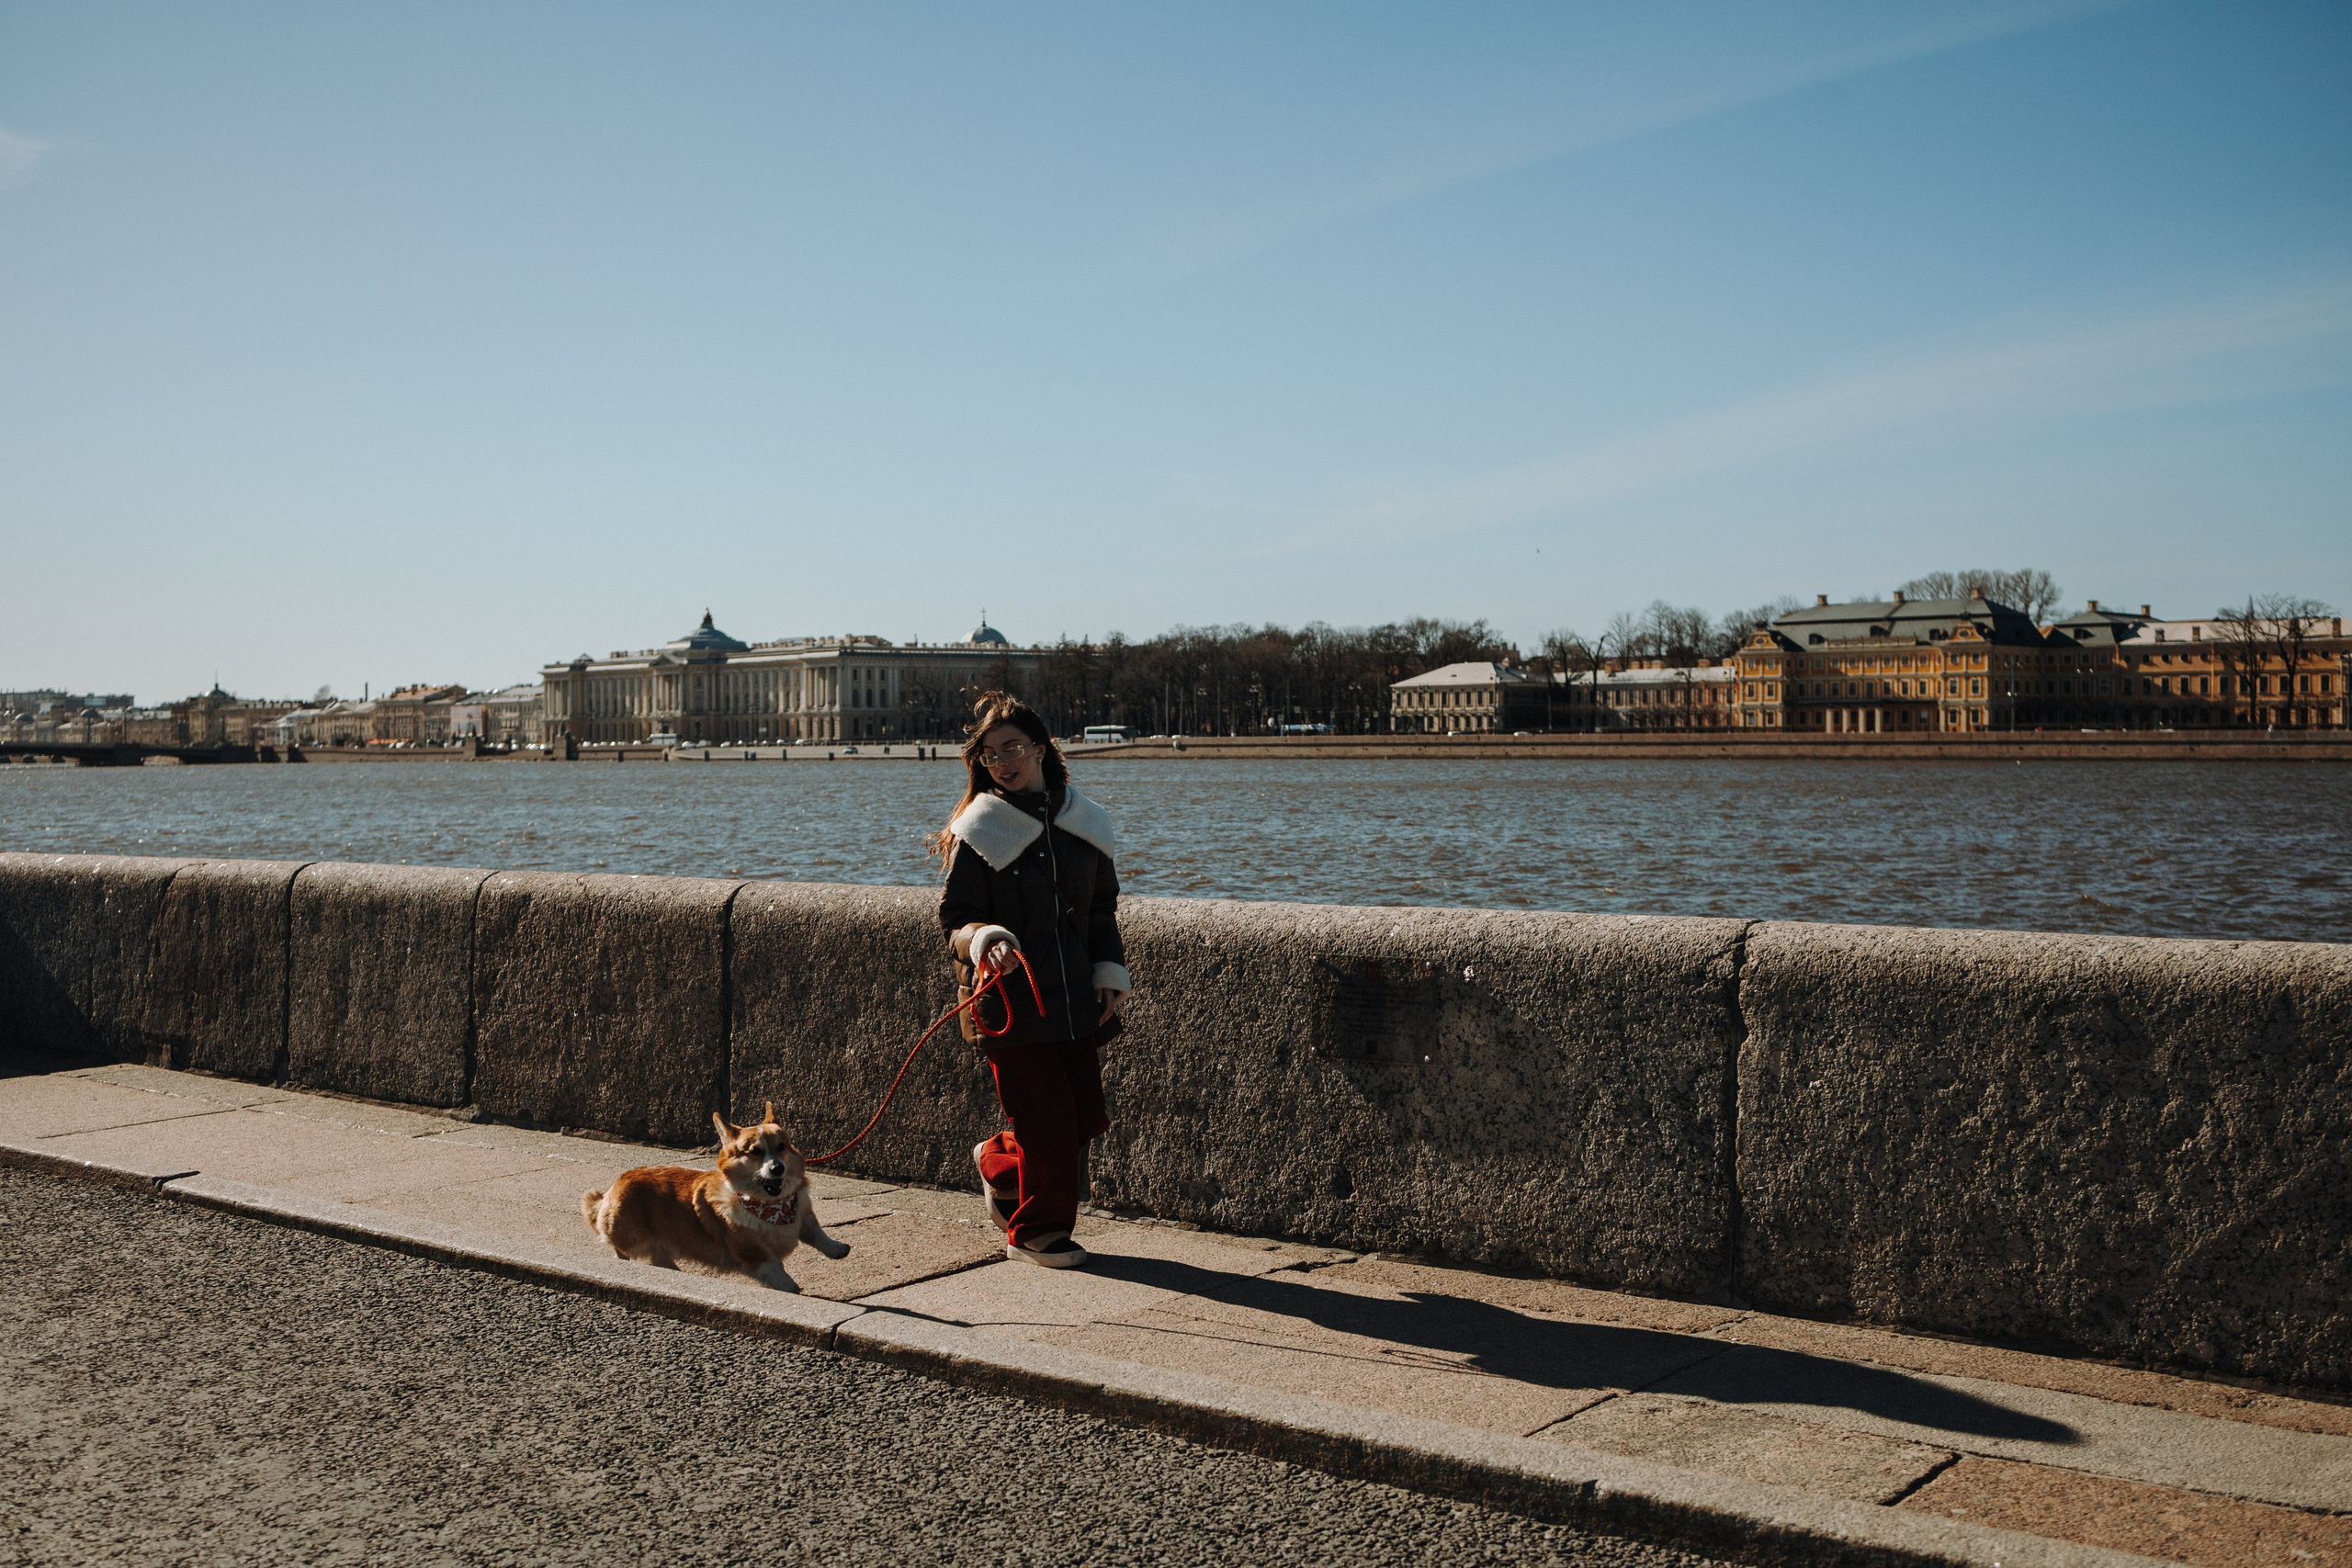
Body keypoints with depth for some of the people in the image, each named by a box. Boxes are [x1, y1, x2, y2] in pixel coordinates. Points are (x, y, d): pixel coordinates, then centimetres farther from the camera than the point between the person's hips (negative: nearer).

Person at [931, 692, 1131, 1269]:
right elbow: (956, 919, -6)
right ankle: (1036, 1230, 17)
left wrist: (1110, 972, 7)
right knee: (1046, 1119, -4)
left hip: (1076, 999, 5)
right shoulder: (977, 831, -5)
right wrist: (985, 941, -27)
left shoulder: (1084, 822, 9)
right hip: (1009, 1000, -5)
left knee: (1088, 1117, 7)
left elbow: (1103, 910, 17)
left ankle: (998, 1163, 34)